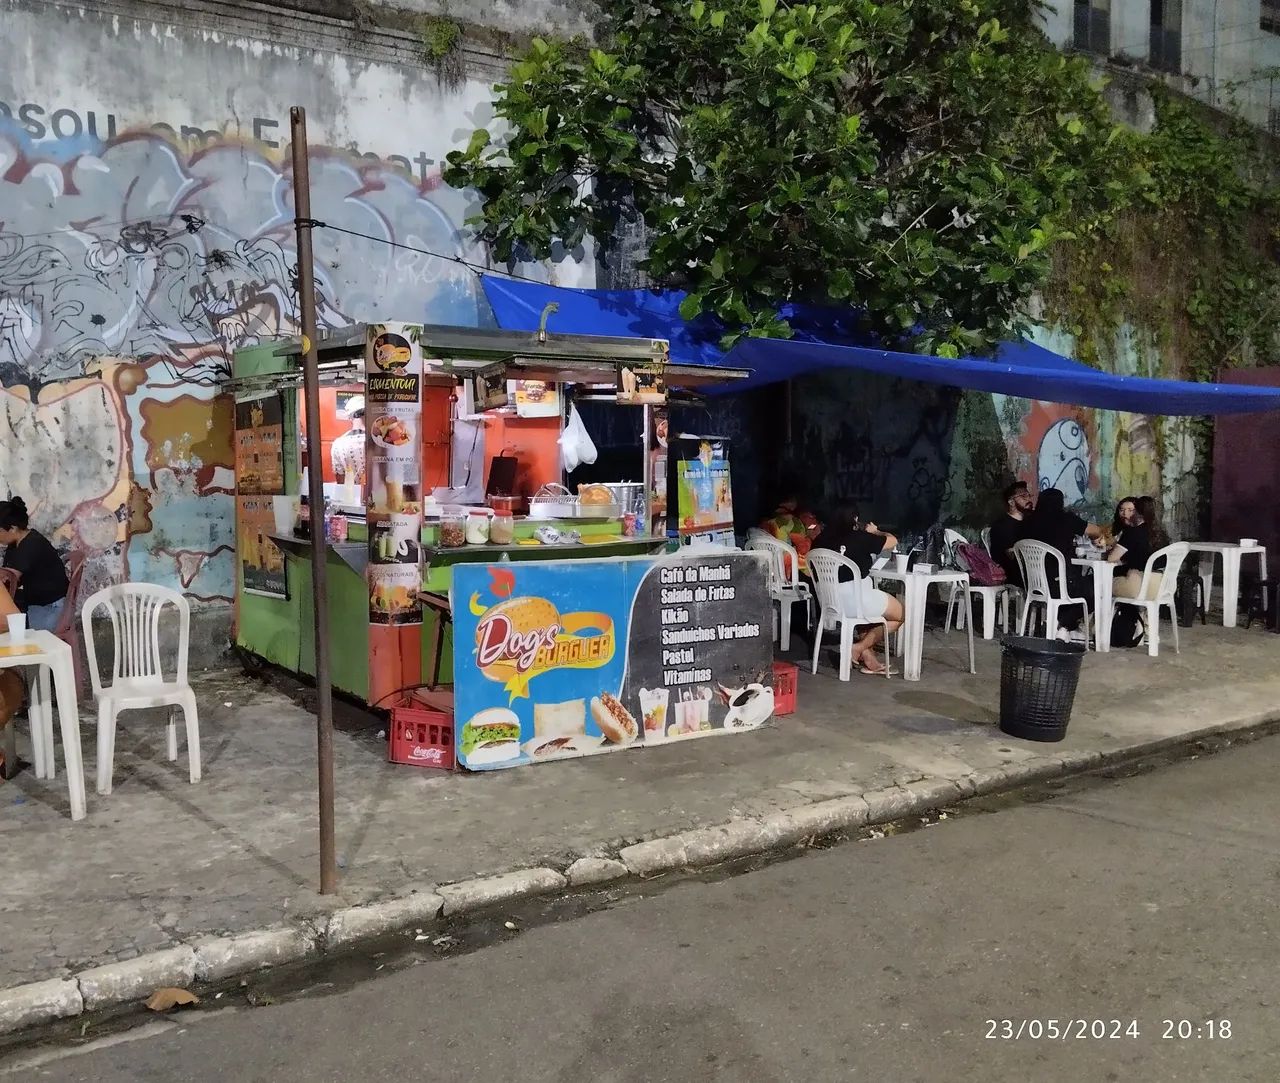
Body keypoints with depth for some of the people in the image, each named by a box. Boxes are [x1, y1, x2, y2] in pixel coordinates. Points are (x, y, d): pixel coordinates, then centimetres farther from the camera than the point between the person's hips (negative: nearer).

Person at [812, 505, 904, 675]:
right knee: (900, 613, 15)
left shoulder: (821, 540, 2)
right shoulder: (860, 538, -11)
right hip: (856, 600, -7)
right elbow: (892, 541, 1)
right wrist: (875, 532, 22)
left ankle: (867, 654, 20)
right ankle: (859, 648, 8)